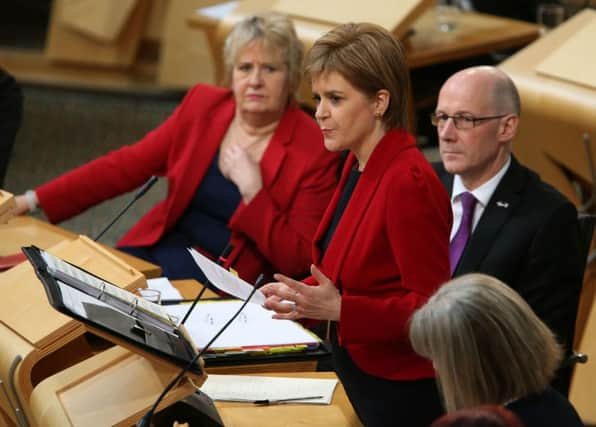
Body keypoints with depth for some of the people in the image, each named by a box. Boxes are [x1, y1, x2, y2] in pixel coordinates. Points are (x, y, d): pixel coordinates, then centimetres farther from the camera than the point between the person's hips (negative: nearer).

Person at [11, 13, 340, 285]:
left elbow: (297, 263, -10)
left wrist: (252, 190, -20)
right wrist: (31, 201, 0)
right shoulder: (203, 104, 6)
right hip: (158, 248, 6)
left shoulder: (314, 152, -9)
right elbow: (125, 165, 7)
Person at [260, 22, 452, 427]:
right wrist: (305, 294, 0)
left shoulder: (407, 181, -22)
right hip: (355, 375, 9)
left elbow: (431, 307, -22)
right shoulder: (359, 166, 5)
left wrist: (337, 308, -28)